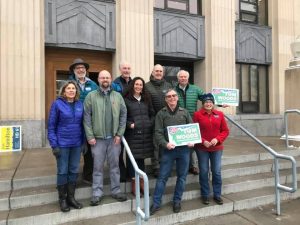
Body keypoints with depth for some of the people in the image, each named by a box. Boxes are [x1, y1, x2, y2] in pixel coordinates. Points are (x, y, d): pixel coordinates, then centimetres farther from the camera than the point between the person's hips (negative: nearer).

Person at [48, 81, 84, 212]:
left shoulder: (80, 105, 4)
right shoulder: (57, 104, -7)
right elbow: (51, 126, -7)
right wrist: (54, 145, -12)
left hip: (77, 144, 4)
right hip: (62, 144, -4)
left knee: (74, 171, 11)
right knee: (62, 171, 6)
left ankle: (71, 197, 27)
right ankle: (62, 199, 23)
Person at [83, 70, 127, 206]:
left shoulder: (118, 96, 5)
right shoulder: (91, 96, -1)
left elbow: (123, 115, 4)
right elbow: (87, 117, -4)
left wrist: (119, 134, -3)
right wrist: (90, 136, -9)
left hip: (114, 138, 2)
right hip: (98, 138, -2)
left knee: (114, 165, 13)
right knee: (98, 167, 8)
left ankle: (116, 191, 27)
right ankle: (97, 193, 21)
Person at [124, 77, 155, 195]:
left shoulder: (146, 99, 16)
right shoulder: (126, 100, 0)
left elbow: (152, 114, 16)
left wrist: (150, 123, 1)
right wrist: (130, 124, -16)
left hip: (146, 133, 4)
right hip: (132, 133, -4)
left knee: (142, 157, 12)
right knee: (132, 157, 1)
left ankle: (141, 181, 24)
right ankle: (134, 183, 12)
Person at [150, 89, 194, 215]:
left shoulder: (184, 112, 8)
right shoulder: (161, 114, 1)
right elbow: (158, 133, -5)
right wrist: (165, 144, -21)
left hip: (184, 149, 3)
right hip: (168, 149, -2)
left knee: (182, 176, 12)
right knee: (162, 177, 3)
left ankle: (177, 201, 28)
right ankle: (156, 203, 15)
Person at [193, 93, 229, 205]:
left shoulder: (220, 114, 3)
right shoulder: (197, 114, -6)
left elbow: (225, 131, 5)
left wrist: (217, 139, -11)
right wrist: (203, 141, -15)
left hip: (217, 148, 2)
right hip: (202, 148, -2)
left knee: (217, 172, 8)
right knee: (204, 172, 6)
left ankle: (217, 194, 25)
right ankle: (205, 195, 23)